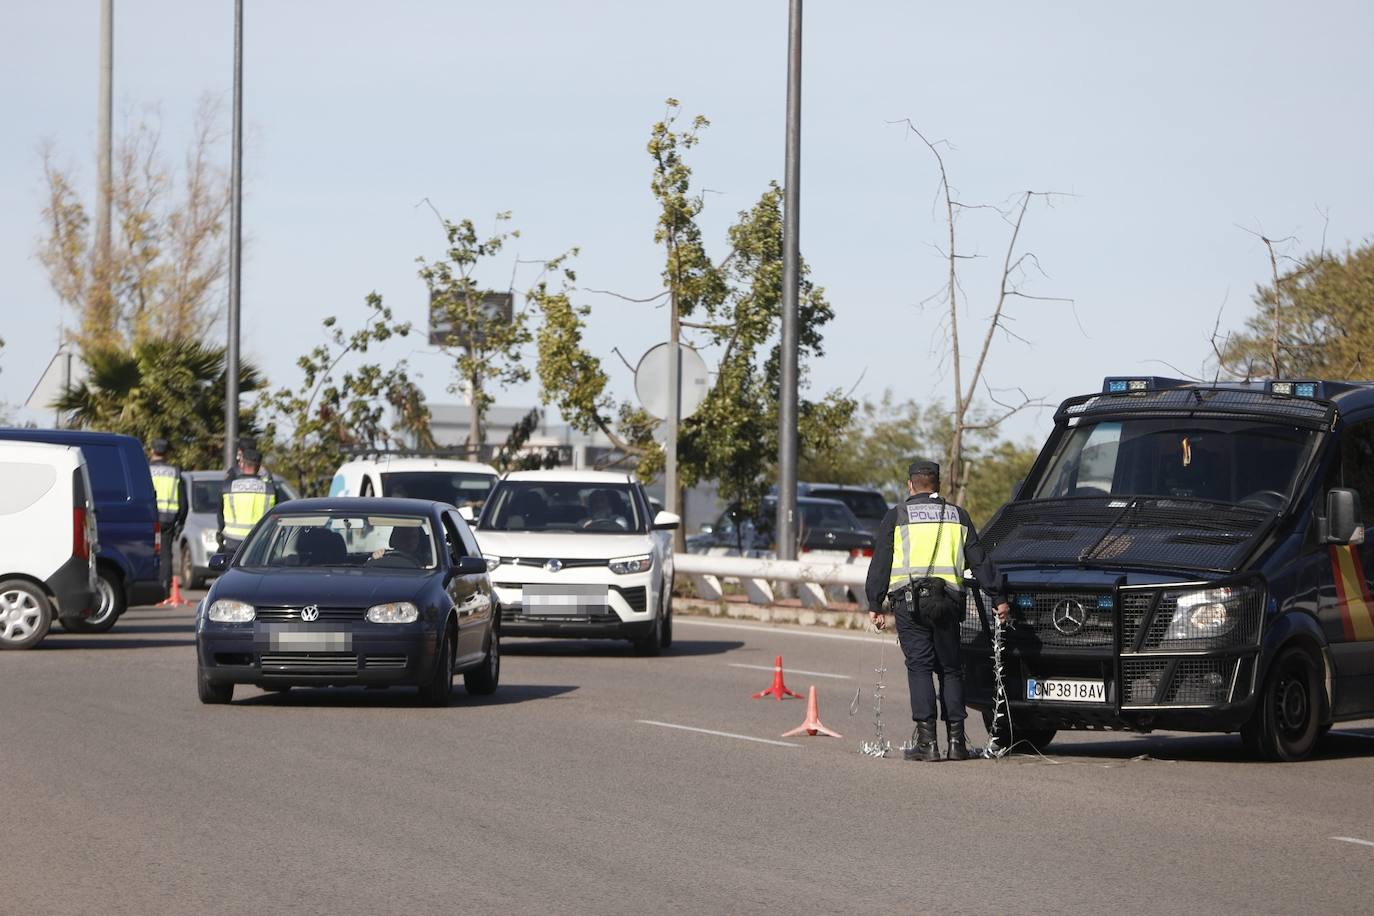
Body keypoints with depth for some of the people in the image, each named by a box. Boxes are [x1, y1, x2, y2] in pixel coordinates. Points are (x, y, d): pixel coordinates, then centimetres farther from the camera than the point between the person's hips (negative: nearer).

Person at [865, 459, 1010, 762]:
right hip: (948, 600, 3)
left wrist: (874, 605, 4)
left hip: (909, 600, -3)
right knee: (950, 669, 10)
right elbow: (979, 560, 15)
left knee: (919, 667, -3)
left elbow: (880, 564, 3)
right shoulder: (958, 516, 16)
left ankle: (926, 740, -11)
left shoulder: (897, 516, 6)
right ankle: (956, 739, 6)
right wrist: (997, 599, 17)